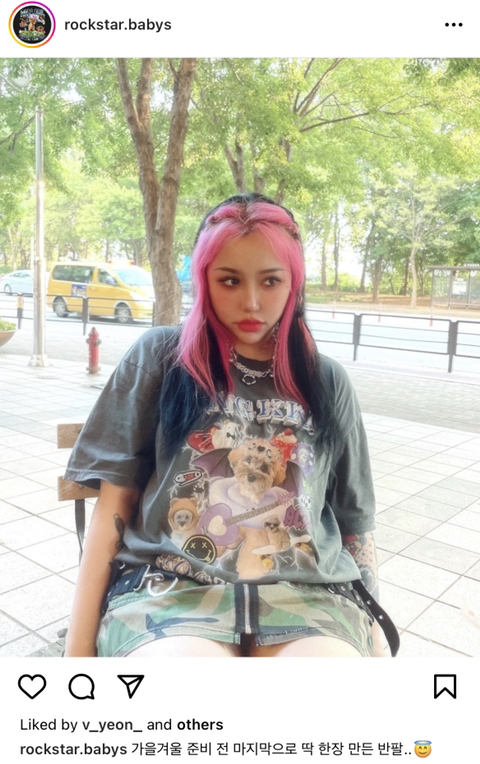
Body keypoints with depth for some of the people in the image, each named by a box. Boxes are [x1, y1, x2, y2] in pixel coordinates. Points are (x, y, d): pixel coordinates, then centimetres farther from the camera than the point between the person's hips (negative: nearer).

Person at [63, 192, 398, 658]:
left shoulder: (327, 382, 12)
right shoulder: (159, 358, 6)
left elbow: (355, 522, 16)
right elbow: (113, 503, 5)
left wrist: (373, 641, 9)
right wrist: (79, 646, 1)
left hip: (307, 595, 2)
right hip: (171, 588, -1)